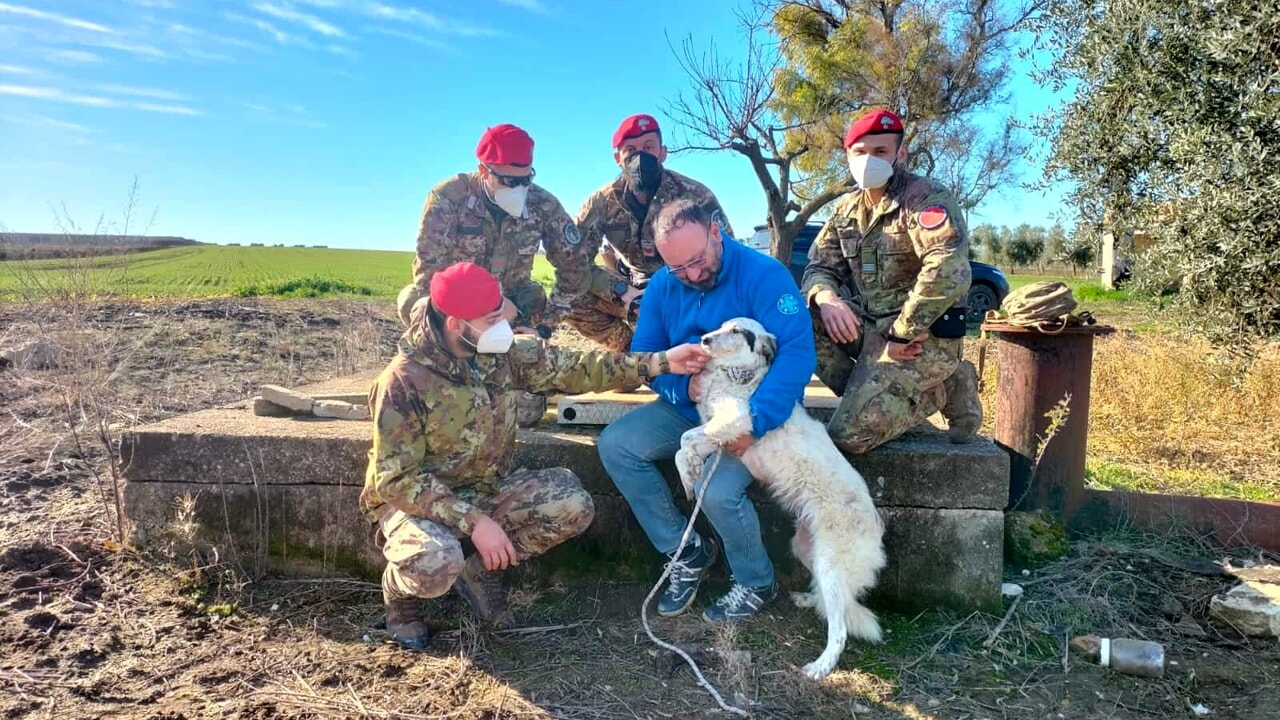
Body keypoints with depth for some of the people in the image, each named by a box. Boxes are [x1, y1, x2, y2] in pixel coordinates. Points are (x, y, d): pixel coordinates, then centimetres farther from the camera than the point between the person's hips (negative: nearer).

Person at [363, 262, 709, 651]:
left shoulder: (505, 353, -8)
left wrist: (661, 362, -11)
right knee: (437, 565, -37)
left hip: (486, 489, 6)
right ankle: (399, 591, 3)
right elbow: (397, 479, -24)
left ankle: (480, 573, 7)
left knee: (572, 505, -14)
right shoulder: (404, 381, -24)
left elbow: (573, 368, -4)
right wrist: (474, 521, -31)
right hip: (413, 499, -5)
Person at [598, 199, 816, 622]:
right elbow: (644, 358, 2)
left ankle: (757, 584, 3)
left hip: (754, 411, -6)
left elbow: (797, 352, -27)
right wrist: (682, 385, -20)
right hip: (689, 408, 6)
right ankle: (687, 552, 3)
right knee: (615, 444, -12)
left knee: (717, 490, -30)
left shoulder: (763, 274, -19)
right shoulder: (662, 286, -2)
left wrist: (755, 422, -37)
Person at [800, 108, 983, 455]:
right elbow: (820, 266, 8)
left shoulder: (926, 198, -13)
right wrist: (826, 299, -17)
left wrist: (900, 334, -25)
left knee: (850, 434, -20)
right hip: (867, 326, 7)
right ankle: (871, 393, -7)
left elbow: (949, 272, -29)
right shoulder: (847, 207, 11)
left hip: (920, 336, -7)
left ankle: (941, 390, 3)